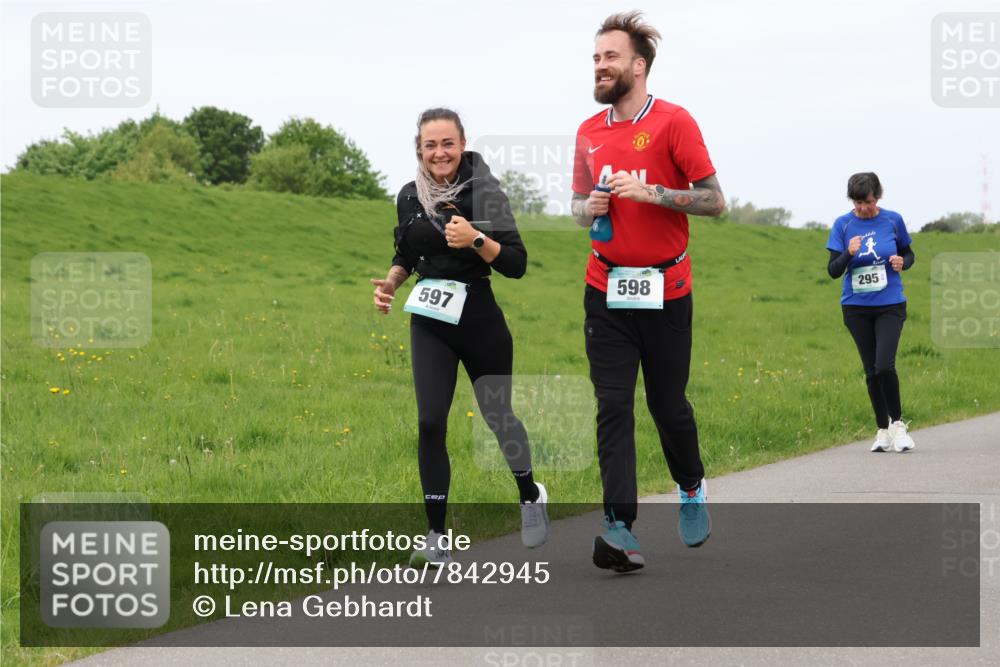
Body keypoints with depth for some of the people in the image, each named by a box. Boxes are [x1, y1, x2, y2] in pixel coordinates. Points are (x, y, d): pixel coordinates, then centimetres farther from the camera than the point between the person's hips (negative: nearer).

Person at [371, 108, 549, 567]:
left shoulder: (484, 192, -11)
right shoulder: (409, 196, 2)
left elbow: (517, 265, -15)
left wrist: (476, 240, -29)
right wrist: (391, 282, 1)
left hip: (479, 318, -3)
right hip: (430, 323, 3)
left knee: (497, 416, 9)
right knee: (429, 424, -7)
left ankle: (531, 496, 39)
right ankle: (437, 539, -2)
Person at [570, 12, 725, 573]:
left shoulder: (674, 122, -7)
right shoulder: (589, 132, 9)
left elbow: (714, 201, -7)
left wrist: (650, 193, -18)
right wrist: (588, 208, -2)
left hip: (665, 290, -3)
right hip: (606, 290, 4)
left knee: (668, 404, 6)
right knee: (613, 408, -6)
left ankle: (692, 489, 35)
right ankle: (621, 530, -11)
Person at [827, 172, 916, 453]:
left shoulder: (893, 220, -2)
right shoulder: (843, 224, -2)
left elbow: (909, 254, 12)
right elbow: (833, 270, -4)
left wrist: (902, 262, -11)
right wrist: (848, 253, -24)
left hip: (890, 304, -1)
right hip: (856, 307, 1)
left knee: (884, 365, -17)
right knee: (871, 371, 5)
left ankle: (897, 423, 0)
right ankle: (882, 430, 17)